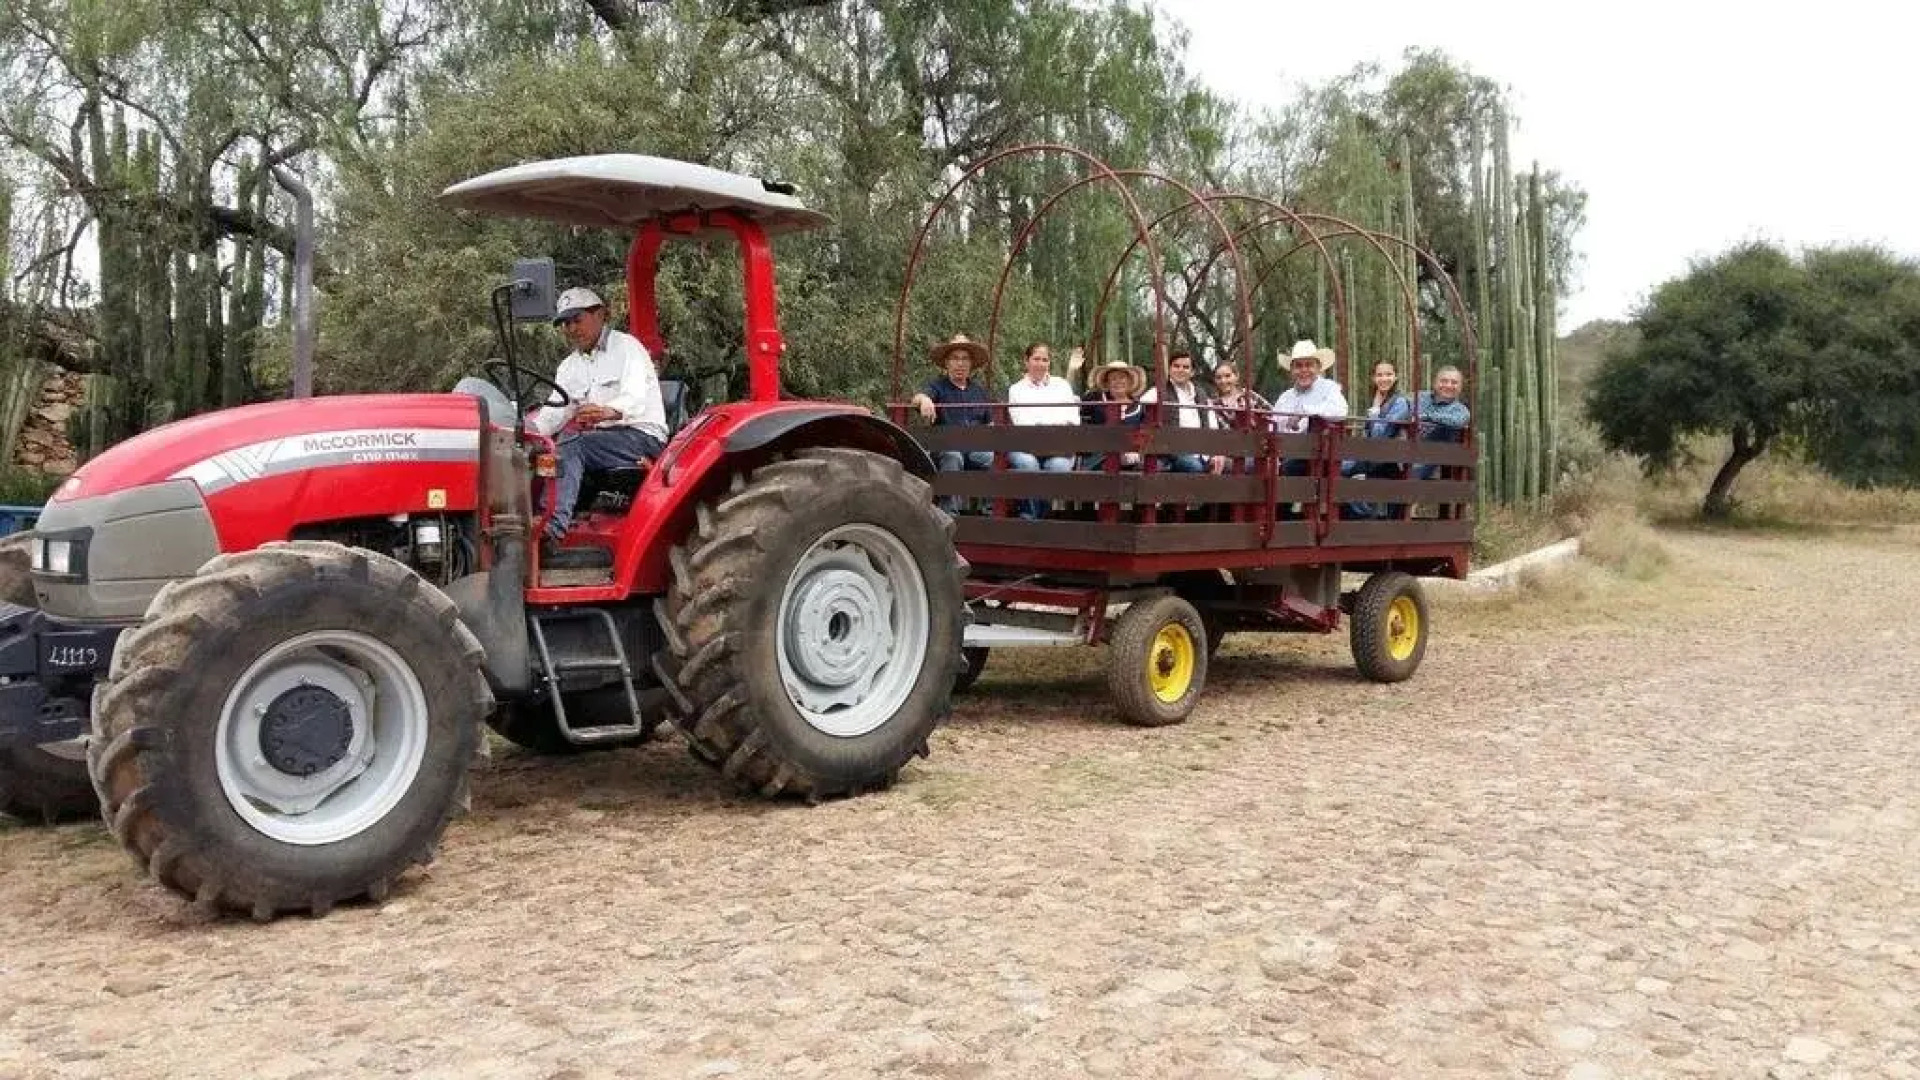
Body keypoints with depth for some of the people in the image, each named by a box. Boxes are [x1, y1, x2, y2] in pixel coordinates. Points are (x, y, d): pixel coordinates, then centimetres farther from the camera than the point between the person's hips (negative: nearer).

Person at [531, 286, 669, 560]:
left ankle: (553, 529, -46)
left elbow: (636, 397, -20)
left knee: (572, 445, -30)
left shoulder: (627, 347, -1)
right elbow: (553, 413, 9)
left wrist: (607, 412, -42)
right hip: (602, 440, 6)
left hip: (642, 435, -6)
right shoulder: (569, 367, 20)